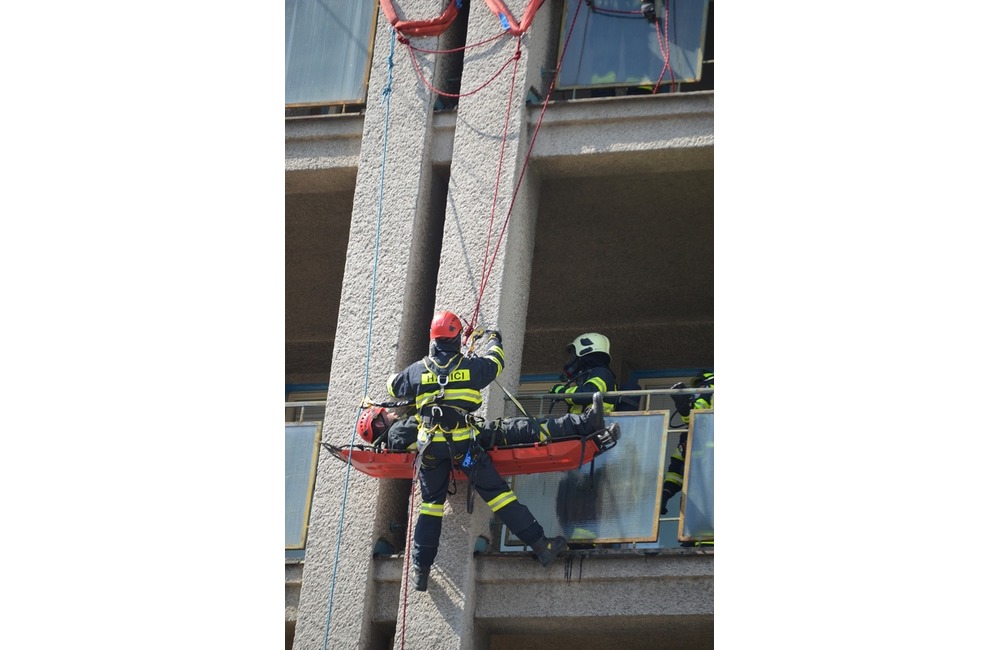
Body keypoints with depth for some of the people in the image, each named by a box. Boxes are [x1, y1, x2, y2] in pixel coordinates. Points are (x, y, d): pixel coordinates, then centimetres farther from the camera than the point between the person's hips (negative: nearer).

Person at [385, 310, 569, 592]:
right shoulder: (471, 366, -1)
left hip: (430, 446, 2)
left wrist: (394, 378, 48)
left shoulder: (417, 370, 5)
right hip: (463, 444, -2)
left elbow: (394, 386, 23)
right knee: (497, 493, -1)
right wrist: (492, 339, 42)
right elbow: (495, 362, 20)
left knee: (431, 504, 13)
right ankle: (540, 545, -3)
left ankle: (421, 570, 13)